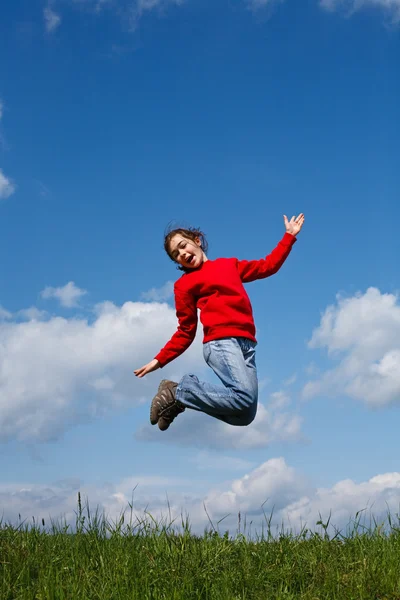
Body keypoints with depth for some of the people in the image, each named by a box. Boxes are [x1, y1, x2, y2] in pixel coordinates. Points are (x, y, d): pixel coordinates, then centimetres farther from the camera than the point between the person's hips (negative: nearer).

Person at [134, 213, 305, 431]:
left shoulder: (229, 264, 25)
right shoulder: (185, 284, 10)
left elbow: (267, 266, 31)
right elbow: (186, 331, 11)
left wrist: (289, 236, 29)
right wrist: (159, 360, 2)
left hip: (247, 344, 5)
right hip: (221, 342, -5)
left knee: (244, 416, -10)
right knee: (245, 396, -28)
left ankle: (186, 394, 8)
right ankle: (177, 392, -9)